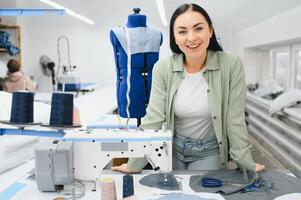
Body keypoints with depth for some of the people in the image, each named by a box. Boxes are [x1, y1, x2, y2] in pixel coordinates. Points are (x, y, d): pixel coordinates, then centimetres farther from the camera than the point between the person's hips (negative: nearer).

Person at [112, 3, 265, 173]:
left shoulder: (231, 65, -18)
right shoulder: (163, 68, -13)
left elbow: (235, 118, -13)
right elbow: (153, 118, -14)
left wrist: (245, 162, -10)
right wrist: (134, 164, -15)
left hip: (210, 152, -1)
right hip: (173, 149, 2)